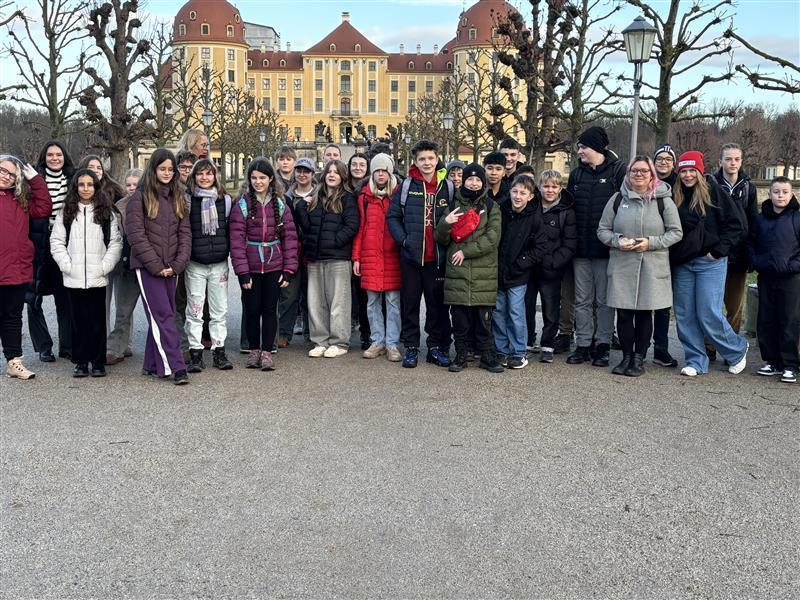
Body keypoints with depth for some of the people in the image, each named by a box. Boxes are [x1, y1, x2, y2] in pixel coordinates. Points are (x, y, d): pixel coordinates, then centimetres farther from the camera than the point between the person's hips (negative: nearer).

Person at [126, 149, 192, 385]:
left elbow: (185, 232, 8)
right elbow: (136, 234, -9)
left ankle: (153, 365, 19)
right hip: (148, 267, -5)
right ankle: (177, 367, -11)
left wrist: (177, 264, -4)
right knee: (163, 315, -9)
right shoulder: (140, 197, -3)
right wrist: (156, 265, -12)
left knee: (160, 316, 9)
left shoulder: (177, 197, 13)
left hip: (170, 267, 5)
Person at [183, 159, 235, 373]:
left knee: (220, 310, 6)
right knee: (194, 310, 2)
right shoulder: (187, 200, -1)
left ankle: (219, 351, 15)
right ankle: (195, 353, 9)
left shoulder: (225, 199, 6)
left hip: (219, 263, 2)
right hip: (195, 264, -2)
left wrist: (230, 252, 4)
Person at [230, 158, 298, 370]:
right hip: (250, 267, -1)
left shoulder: (280, 205, 4)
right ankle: (254, 350, 22)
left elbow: (289, 237, 2)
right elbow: (237, 241, -7)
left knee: (270, 309, 5)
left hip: (274, 267, 1)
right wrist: (242, 272, -12)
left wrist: (289, 269, -4)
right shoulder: (242, 206, -3)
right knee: (252, 309, 7)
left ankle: (267, 351, 15)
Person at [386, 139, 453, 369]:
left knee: (437, 303, 6)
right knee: (410, 303, 7)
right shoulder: (406, 186, 3)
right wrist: (403, 239, -8)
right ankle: (411, 347, 17)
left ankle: (437, 346, 18)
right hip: (410, 255, 0)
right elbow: (392, 216, 4)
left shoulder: (448, 187, 5)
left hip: (437, 257, 0)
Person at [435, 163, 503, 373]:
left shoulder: (491, 207, 6)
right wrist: (445, 223, -13)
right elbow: (441, 239, 8)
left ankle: (487, 355, 13)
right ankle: (461, 355, 16)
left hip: (484, 273, -1)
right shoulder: (453, 205, 11)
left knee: (483, 317, 2)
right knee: (460, 317, 5)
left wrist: (465, 251, -11)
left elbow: (492, 238, -6)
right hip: (456, 271, 1)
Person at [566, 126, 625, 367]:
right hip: (581, 248, 5)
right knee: (582, 300, 8)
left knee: (604, 300, 4)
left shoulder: (618, 171, -2)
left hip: (605, 248, -4)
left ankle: (603, 346, 12)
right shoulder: (576, 174, 13)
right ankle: (583, 345, 15)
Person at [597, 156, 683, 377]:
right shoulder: (618, 199, 6)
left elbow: (676, 232, 3)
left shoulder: (663, 200, 2)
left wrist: (651, 242, -11)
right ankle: (627, 356, 19)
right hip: (622, 266, 1)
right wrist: (617, 241, -11)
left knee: (644, 313, 5)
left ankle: (639, 359, 17)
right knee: (623, 313, 4)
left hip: (652, 267, -1)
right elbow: (603, 230, 9)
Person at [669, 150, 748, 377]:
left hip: (709, 263, -5)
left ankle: (737, 350, 18)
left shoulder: (714, 193, -3)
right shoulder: (676, 196, 9)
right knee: (685, 316, 4)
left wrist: (718, 250, -10)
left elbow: (734, 226, -3)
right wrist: (672, 255, 5)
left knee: (709, 315, -7)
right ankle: (696, 361, 16)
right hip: (682, 264, 5)